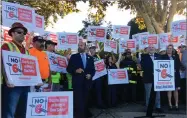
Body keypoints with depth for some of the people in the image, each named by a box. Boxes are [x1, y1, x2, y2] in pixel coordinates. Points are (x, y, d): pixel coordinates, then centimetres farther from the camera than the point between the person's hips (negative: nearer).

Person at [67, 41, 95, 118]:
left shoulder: (90, 58, 13)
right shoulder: (74, 57, 4)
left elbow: (93, 69, 14)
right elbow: (68, 69, 1)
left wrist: (90, 75, -6)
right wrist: (75, 70, -17)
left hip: (87, 82, 3)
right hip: (77, 82, -3)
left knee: (85, 100, 8)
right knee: (78, 100, -6)